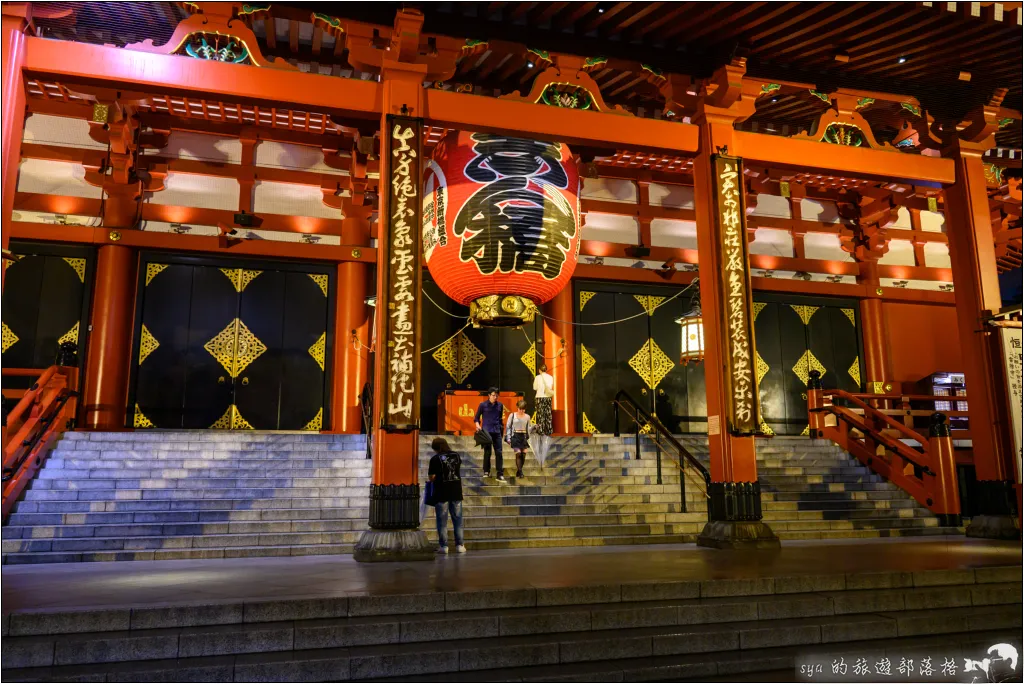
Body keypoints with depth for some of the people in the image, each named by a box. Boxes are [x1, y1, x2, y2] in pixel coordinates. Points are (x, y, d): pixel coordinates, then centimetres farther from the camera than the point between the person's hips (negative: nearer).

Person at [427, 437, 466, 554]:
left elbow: (432, 477, -9)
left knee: (442, 520, 5)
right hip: (456, 492, 4)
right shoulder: (456, 455, 4)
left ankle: (443, 546, 4)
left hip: (442, 493, -3)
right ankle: (459, 545, 10)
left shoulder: (435, 459, -10)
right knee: (458, 519, 9)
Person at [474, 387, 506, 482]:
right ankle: (486, 472, 21)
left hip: (497, 431, 2)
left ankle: (500, 475, -1)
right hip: (486, 431, -2)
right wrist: (478, 425, -12)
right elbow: (476, 417, 5)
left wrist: (500, 427, 11)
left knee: (498, 452, -3)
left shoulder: (500, 405, 8)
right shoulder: (483, 405, 0)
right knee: (487, 452, 3)